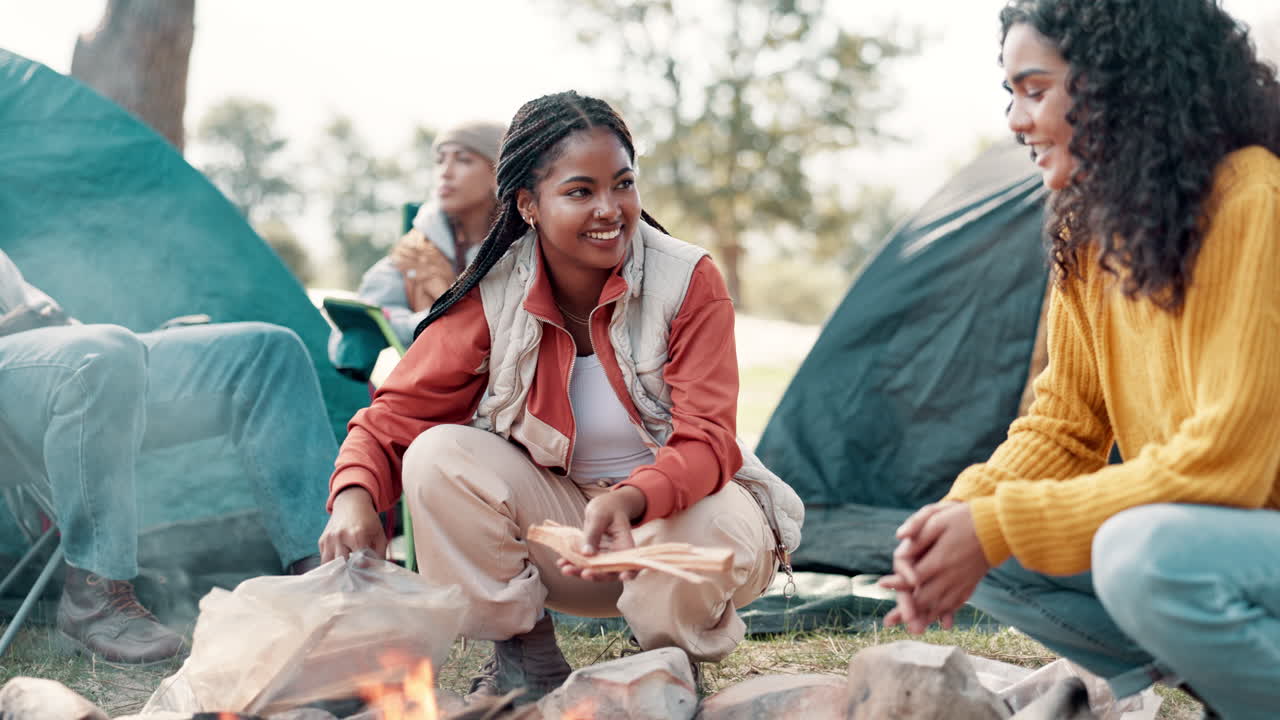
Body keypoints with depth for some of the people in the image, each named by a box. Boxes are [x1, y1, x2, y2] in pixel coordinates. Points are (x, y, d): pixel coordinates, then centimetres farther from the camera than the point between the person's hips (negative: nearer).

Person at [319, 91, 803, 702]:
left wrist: (630, 500, -46)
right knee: (438, 456, -23)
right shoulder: (490, 299, -11)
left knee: (712, 535, -39)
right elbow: (394, 416, -11)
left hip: (672, 510, -2)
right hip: (554, 517, 2)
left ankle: (672, 667, -1)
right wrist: (355, 496, -34)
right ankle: (523, 660, -5)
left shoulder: (689, 281, -17)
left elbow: (706, 440, -24)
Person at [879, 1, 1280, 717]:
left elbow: (1221, 462, -26)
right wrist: (966, 508, -14)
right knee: (979, 551, -5)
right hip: (1198, 534, 8)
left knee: (1149, 555, -35)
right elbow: (1063, 426, 6)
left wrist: (1001, 525, -23)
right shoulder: (1090, 228, 4)